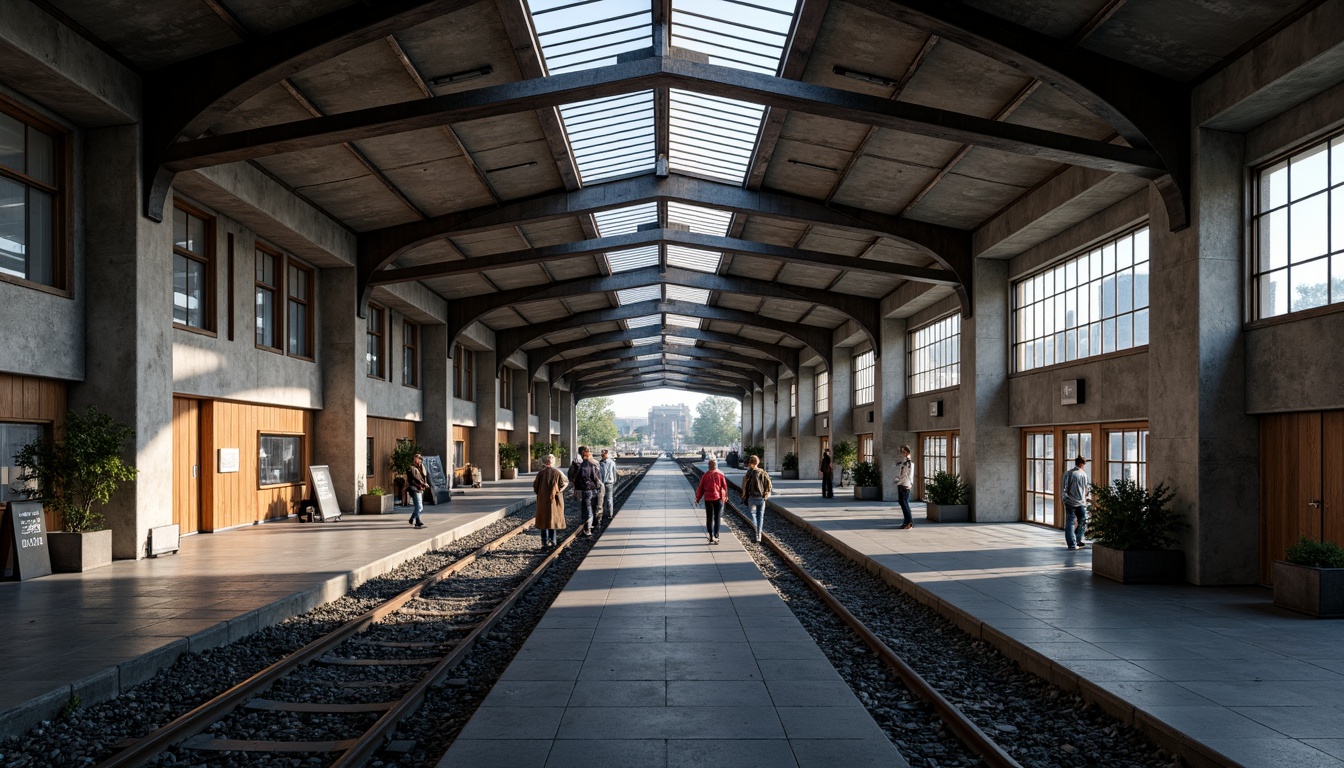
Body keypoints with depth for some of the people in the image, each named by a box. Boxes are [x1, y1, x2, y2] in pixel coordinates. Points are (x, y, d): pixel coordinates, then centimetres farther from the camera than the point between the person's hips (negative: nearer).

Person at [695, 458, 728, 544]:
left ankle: (711, 536, 9)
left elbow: (701, 488, 0)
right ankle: (716, 536, -6)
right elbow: (724, 486, -1)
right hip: (718, 498, -1)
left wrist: (698, 498, 10)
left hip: (708, 499, 1)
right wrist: (725, 496, 15)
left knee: (709, 518, 10)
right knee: (717, 517, 4)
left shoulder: (705, 475, -2)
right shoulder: (720, 474, -6)